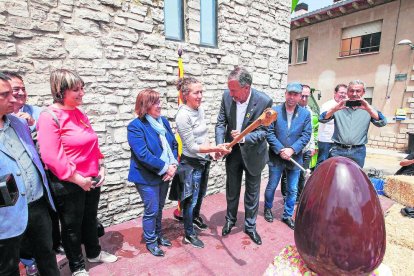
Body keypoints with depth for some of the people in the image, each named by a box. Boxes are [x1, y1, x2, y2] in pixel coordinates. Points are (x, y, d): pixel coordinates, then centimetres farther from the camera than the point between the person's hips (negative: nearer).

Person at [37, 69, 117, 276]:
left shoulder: (80, 114, 7)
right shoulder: (49, 117, -16)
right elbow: (51, 157, -22)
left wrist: (101, 169, 5)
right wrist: (78, 179, -18)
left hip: (92, 180, 7)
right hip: (68, 185, -7)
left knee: (90, 219, 23)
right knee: (72, 226, 14)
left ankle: (94, 253, 45)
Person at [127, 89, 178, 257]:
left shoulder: (163, 121, 4)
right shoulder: (135, 126, -16)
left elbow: (174, 144, 5)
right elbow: (143, 154, -24)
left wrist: (173, 165, -9)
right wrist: (165, 168, -21)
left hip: (165, 174, 6)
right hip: (147, 177, -6)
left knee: (159, 207, 21)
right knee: (151, 210, 8)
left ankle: (158, 235, 43)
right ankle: (150, 242, 32)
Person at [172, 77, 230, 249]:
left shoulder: (200, 110, 0)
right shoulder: (183, 116, -24)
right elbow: (192, 147, -24)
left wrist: (213, 149, 1)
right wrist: (216, 148, -29)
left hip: (204, 160, 8)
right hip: (191, 163, -8)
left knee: (200, 194, 26)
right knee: (191, 200, 9)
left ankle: (195, 218, 53)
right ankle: (189, 234, 32)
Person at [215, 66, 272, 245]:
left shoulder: (264, 101, -21)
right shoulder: (227, 96, -12)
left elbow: (264, 131, -16)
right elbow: (221, 123, -6)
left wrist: (245, 138, -34)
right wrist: (220, 144, -21)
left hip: (253, 153, -2)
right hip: (233, 151, 3)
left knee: (252, 192, 13)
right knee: (232, 189, 19)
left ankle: (250, 226, 36)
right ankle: (230, 220, 43)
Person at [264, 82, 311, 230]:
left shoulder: (305, 113, 0)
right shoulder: (274, 111, -6)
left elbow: (306, 135, -3)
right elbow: (269, 132, -9)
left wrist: (292, 150, -15)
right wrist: (280, 150, -16)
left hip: (295, 158, 2)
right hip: (276, 157, -1)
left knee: (293, 190, 12)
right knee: (271, 186, 13)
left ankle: (288, 215, 32)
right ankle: (268, 209, 37)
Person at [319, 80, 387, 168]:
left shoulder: (368, 109, 5)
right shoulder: (339, 107, 2)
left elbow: (382, 123, -8)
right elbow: (322, 119, -10)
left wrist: (369, 109, -26)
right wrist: (335, 109, -29)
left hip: (358, 152, 1)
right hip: (338, 150, -1)